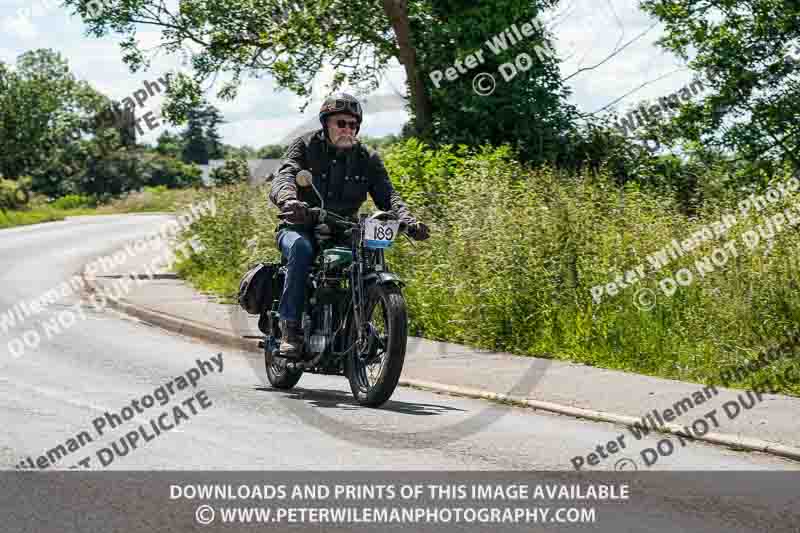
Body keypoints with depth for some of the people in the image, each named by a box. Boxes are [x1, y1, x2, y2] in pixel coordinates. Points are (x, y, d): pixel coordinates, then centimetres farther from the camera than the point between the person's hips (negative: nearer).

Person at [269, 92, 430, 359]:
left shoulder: (367, 158, 7)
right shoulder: (305, 146, -1)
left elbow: (387, 194, -4)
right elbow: (284, 176, -18)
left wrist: (408, 220, -26)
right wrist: (288, 199, -44)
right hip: (300, 228, -3)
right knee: (301, 248, -36)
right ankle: (290, 327, -31)